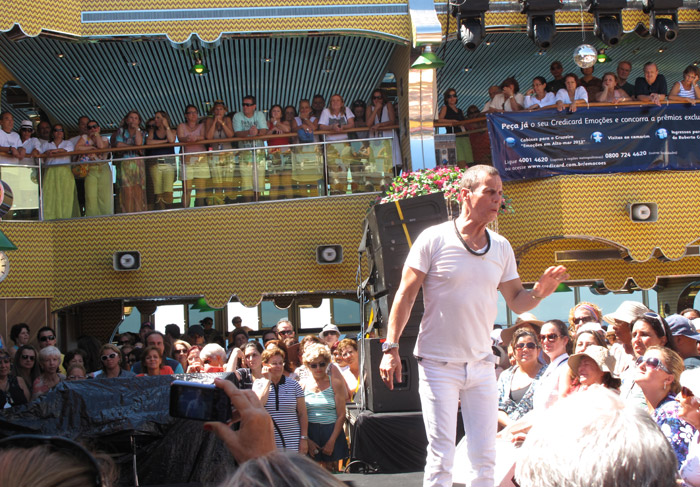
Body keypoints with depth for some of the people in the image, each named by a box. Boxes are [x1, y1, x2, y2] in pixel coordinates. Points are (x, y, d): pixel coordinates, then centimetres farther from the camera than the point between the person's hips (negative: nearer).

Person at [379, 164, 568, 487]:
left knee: (485, 457, 7)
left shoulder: (501, 248, 5)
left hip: (481, 366, 5)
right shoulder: (434, 239, -8)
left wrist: (539, 292, -12)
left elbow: (517, 302, 10)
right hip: (438, 364, -4)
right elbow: (405, 295, -7)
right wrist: (391, 348, -12)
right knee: (441, 457, -3)